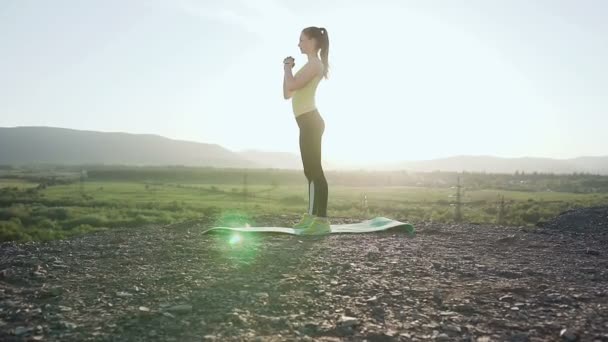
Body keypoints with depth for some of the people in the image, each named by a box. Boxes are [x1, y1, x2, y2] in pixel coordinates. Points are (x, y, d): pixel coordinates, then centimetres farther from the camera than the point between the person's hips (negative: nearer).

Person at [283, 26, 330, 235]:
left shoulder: (315, 64, -7)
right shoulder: (310, 66, 24)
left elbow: (291, 86, -21)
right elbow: (287, 94, 24)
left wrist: (288, 68, -2)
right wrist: (287, 69, 15)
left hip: (310, 122, -11)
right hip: (308, 122, 11)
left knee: (314, 169, -15)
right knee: (311, 170, 10)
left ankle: (322, 220, -17)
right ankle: (312, 216, 15)